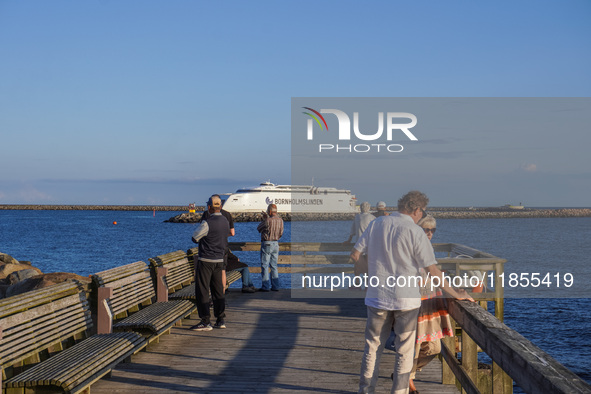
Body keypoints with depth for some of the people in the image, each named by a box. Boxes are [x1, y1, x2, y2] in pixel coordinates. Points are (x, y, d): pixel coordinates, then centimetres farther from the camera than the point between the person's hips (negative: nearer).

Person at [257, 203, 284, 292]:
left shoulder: (268, 220, -18)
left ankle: (266, 286, -1)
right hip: (276, 244, 6)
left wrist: (264, 219, 8)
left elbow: (259, 229, -2)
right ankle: (275, 286, 10)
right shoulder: (280, 220, 1)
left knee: (265, 265, 0)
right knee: (274, 266, 12)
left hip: (266, 244, -6)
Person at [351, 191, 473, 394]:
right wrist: (455, 293, 0)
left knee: (373, 346, 13)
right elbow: (432, 270, -10)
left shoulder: (376, 224, 1)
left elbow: (355, 253, 7)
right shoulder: (415, 232, -10)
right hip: (405, 298, -3)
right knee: (404, 349, 8)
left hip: (377, 296, 4)